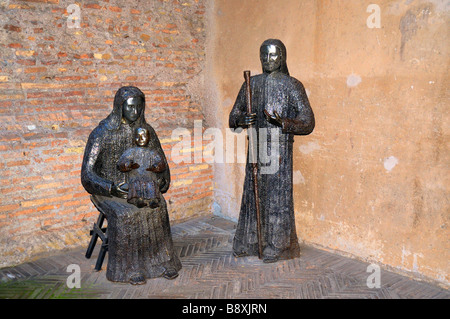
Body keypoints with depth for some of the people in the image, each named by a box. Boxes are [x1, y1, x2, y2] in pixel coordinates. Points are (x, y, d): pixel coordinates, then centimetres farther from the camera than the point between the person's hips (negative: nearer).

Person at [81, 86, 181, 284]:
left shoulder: (146, 131, 2)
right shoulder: (102, 133, -11)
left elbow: (160, 164, 10)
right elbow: (87, 174, -13)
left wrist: (161, 181, -12)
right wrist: (112, 188, -28)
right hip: (108, 191, -3)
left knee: (157, 206, -27)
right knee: (124, 214, -33)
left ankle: (161, 261, -16)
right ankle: (128, 268, -18)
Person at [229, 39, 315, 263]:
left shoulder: (292, 86, -3)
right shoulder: (251, 84, 11)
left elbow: (308, 123, -9)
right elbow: (233, 117, 15)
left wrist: (283, 123, -26)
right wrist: (241, 121, -9)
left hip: (279, 150, -4)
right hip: (256, 148, 5)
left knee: (277, 197, -1)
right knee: (252, 194, 10)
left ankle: (277, 248, 13)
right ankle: (248, 244, 24)